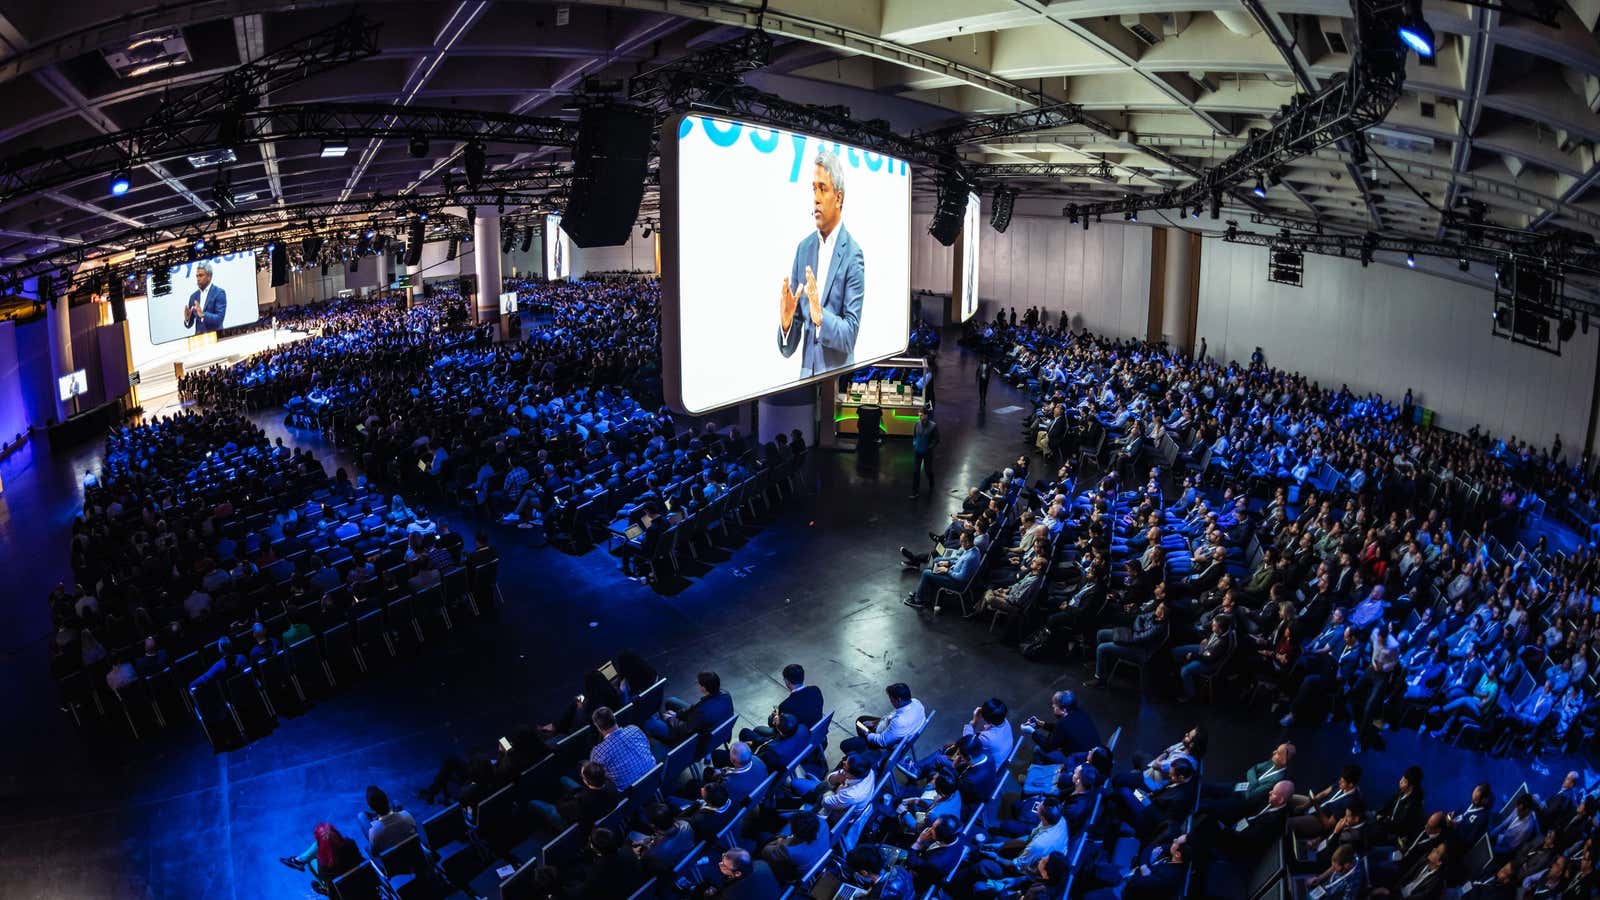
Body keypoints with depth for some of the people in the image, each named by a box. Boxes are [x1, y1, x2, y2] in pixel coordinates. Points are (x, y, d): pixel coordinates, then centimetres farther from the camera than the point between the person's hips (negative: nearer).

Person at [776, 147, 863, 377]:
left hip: (838, 377, -4)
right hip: (806, 376, 4)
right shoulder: (803, 248, 6)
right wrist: (786, 321, -14)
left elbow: (850, 334, -11)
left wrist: (820, 317, -27)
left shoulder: (853, 255, -7)